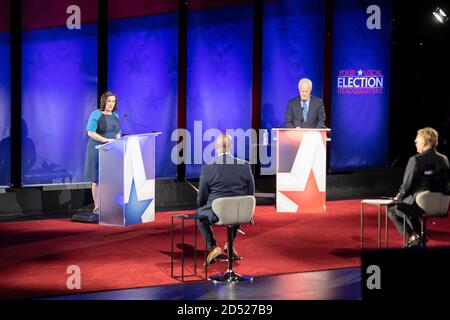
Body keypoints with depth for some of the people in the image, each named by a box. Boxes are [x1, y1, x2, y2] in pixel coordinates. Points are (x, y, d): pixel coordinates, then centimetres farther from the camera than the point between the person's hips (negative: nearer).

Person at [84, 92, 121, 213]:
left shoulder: (115, 116, 13)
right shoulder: (96, 115, -7)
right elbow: (90, 133, -14)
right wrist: (106, 140, -22)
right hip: (98, 150, -6)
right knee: (97, 180, -2)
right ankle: (97, 207, 3)